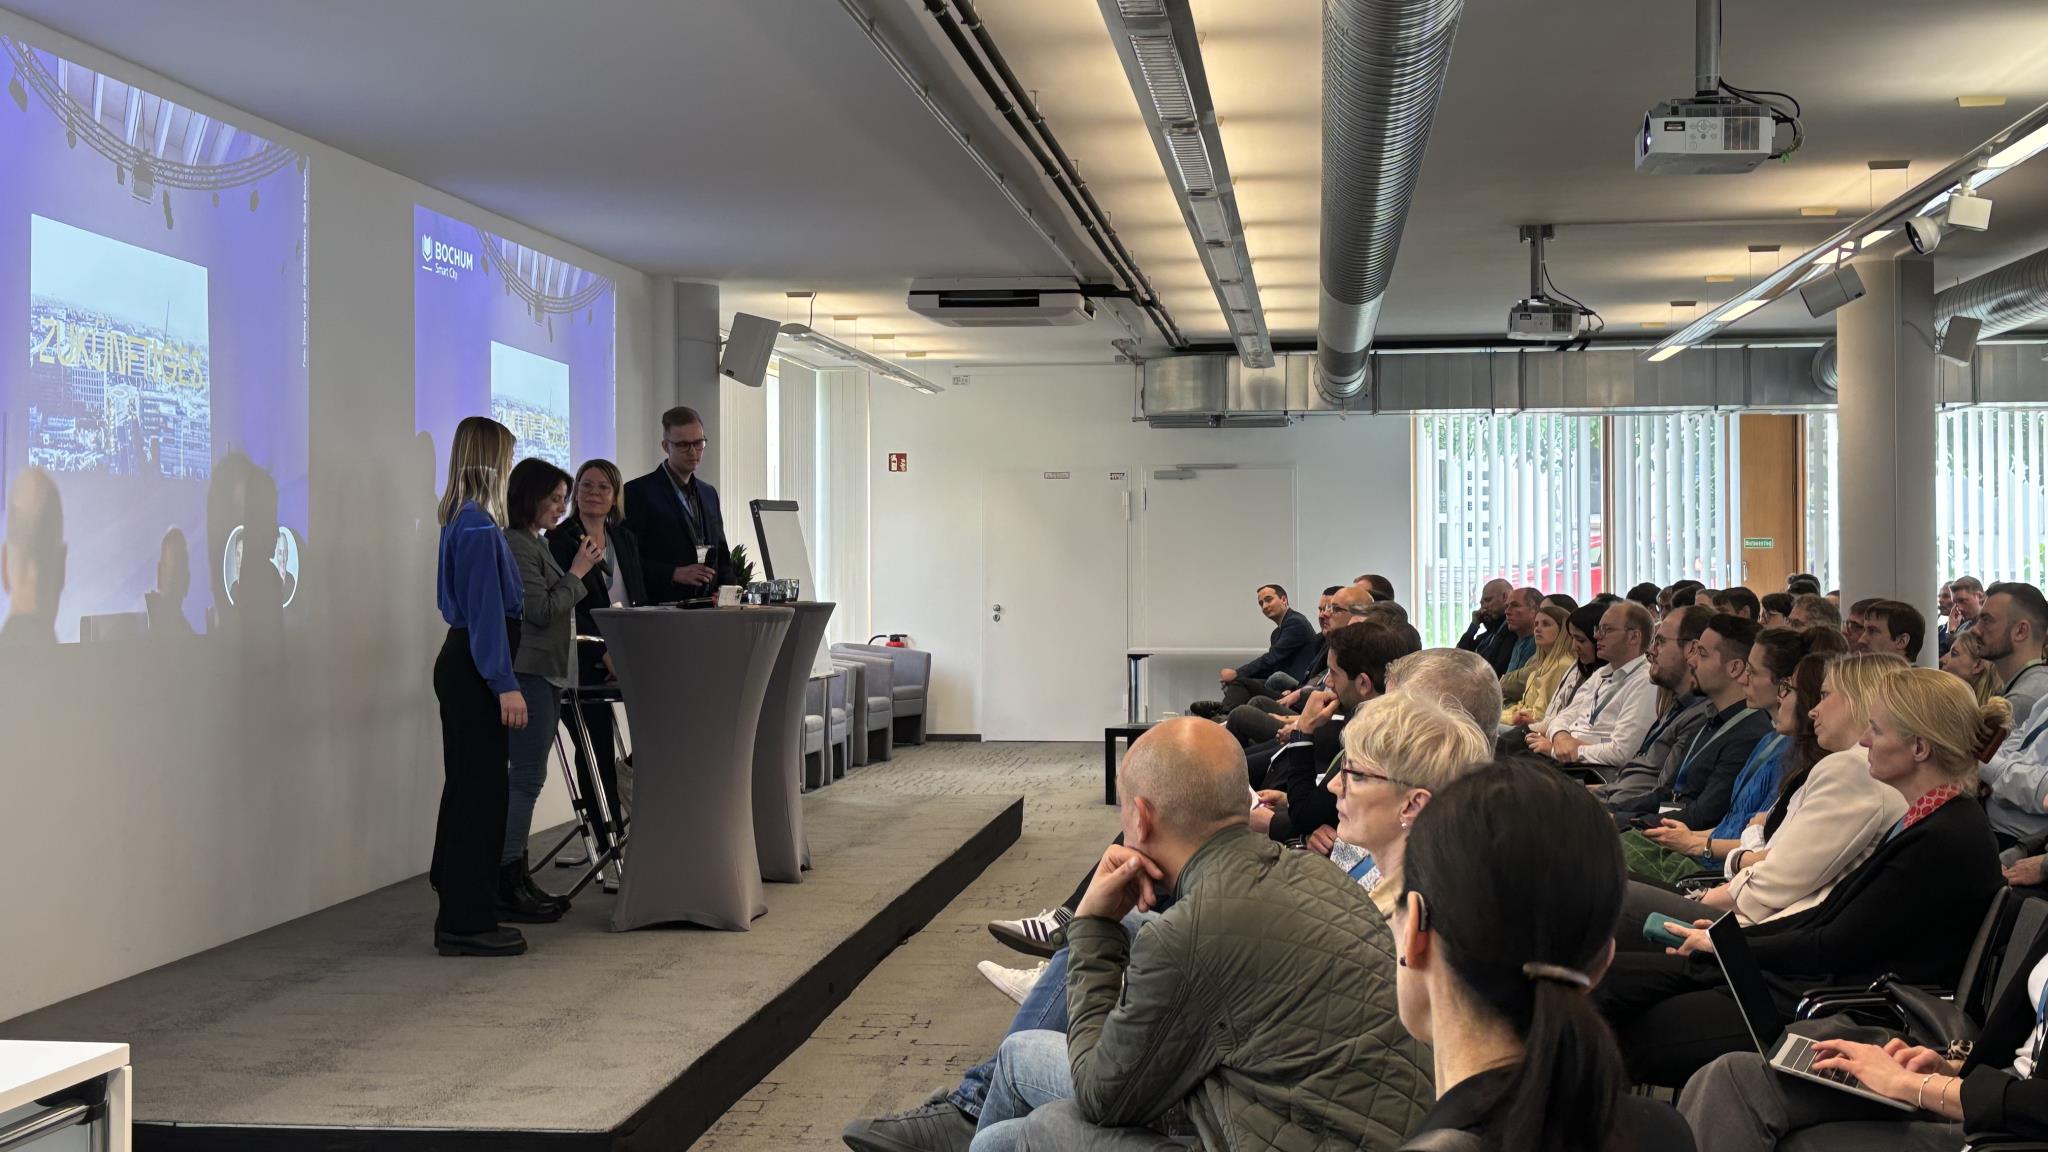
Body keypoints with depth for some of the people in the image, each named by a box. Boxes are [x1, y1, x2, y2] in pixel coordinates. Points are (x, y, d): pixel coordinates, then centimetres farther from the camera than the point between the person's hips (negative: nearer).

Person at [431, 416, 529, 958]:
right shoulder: (479, 527, -17)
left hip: (461, 667, 10)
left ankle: (461, 916, 22)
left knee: (468, 788, 14)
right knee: (481, 791, -5)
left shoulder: (463, 521, 13)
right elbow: (486, 609, -20)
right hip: (476, 671, -10)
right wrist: (505, 685, -21)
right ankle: (467, 923, 0)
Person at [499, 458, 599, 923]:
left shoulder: (535, 543, 18)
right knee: (527, 777, -9)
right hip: (528, 672, -10)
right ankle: (506, 888, -6)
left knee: (527, 778, 11)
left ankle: (518, 879, 15)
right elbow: (540, 610, -17)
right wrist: (577, 573, -10)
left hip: (546, 672, 10)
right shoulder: (516, 545, -13)